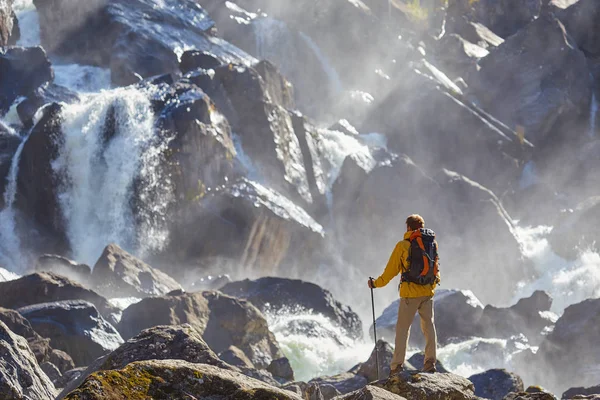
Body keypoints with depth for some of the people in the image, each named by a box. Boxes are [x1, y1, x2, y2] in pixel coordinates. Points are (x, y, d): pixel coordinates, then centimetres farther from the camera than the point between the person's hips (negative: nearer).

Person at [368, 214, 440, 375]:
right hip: (428, 292, 4)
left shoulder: (403, 245, -6)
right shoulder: (433, 243, 7)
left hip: (410, 292, -4)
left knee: (403, 327, -1)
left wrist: (376, 283, 10)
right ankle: (430, 362, 7)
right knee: (429, 326, 11)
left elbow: (391, 270, -3)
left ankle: (397, 365, -5)